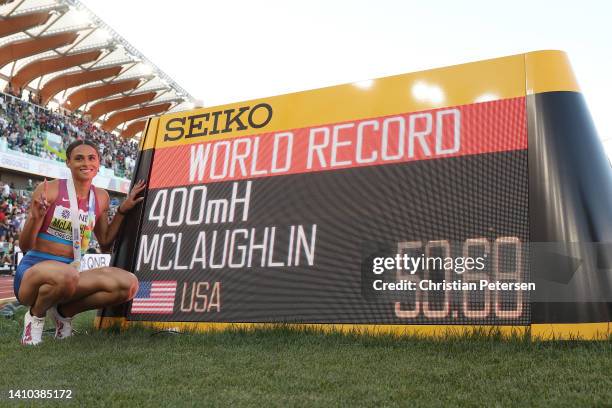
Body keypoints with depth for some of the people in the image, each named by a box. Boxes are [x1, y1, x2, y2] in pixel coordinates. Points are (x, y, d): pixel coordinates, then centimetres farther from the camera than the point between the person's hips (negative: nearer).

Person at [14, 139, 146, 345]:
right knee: (66, 275, -42)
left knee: (129, 284, -22)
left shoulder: (101, 197, 7)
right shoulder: (49, 189, -7)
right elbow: (24, 246, -6)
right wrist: (36, 217, -25)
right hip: (33, 270, -4)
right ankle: (36, 315, -6)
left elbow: (105, 242, 16)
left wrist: (122, 210, 7)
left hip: (70, 273, 4)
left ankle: (65, 311, 1)